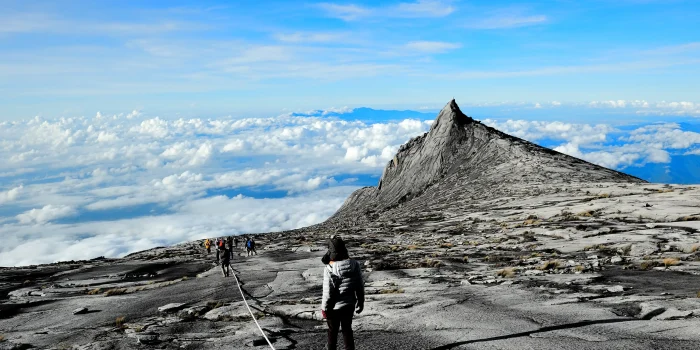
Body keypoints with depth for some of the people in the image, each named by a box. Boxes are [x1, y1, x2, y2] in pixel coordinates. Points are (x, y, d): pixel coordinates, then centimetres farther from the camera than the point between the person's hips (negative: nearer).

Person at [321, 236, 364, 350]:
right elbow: (360, 286, -2)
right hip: (350, 305, 3)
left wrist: (324, 308, -4)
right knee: (347, 329, 20)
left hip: (334, 306, -3)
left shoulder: (329, 269, -25)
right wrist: (360, 302, 12)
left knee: (333, 330, 19)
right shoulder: (355, 265, -12)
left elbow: (327, 292, -19)